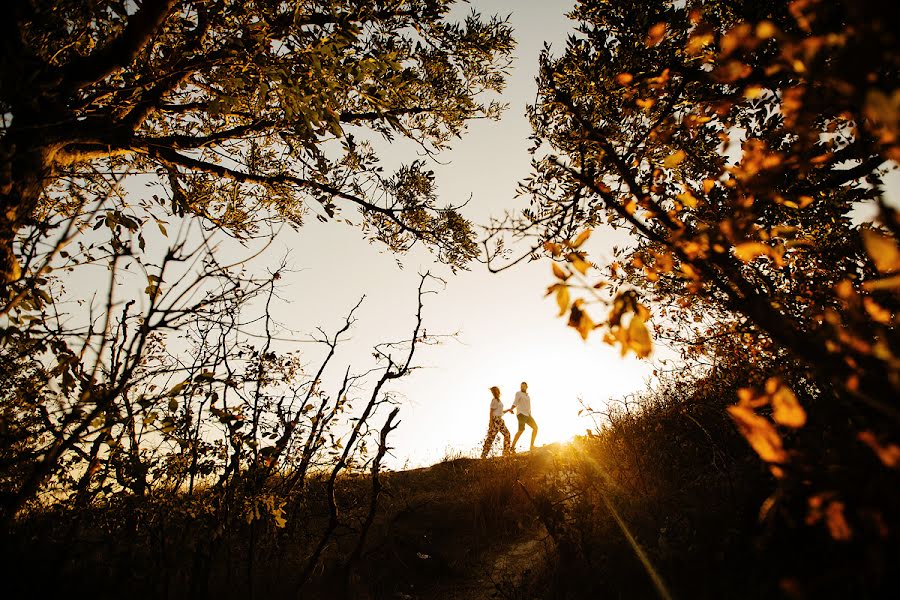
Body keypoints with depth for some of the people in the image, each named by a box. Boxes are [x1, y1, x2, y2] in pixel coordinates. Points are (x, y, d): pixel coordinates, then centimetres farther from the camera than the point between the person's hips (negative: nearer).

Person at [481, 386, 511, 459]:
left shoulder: (498, 400, 18)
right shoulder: (494, 400, -8)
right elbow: (491, 412, -14)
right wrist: (491, 422, -20)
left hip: (500, 420, 9)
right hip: (495, 420, -9)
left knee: (506, 434, 6)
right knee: (491, 436, -9)